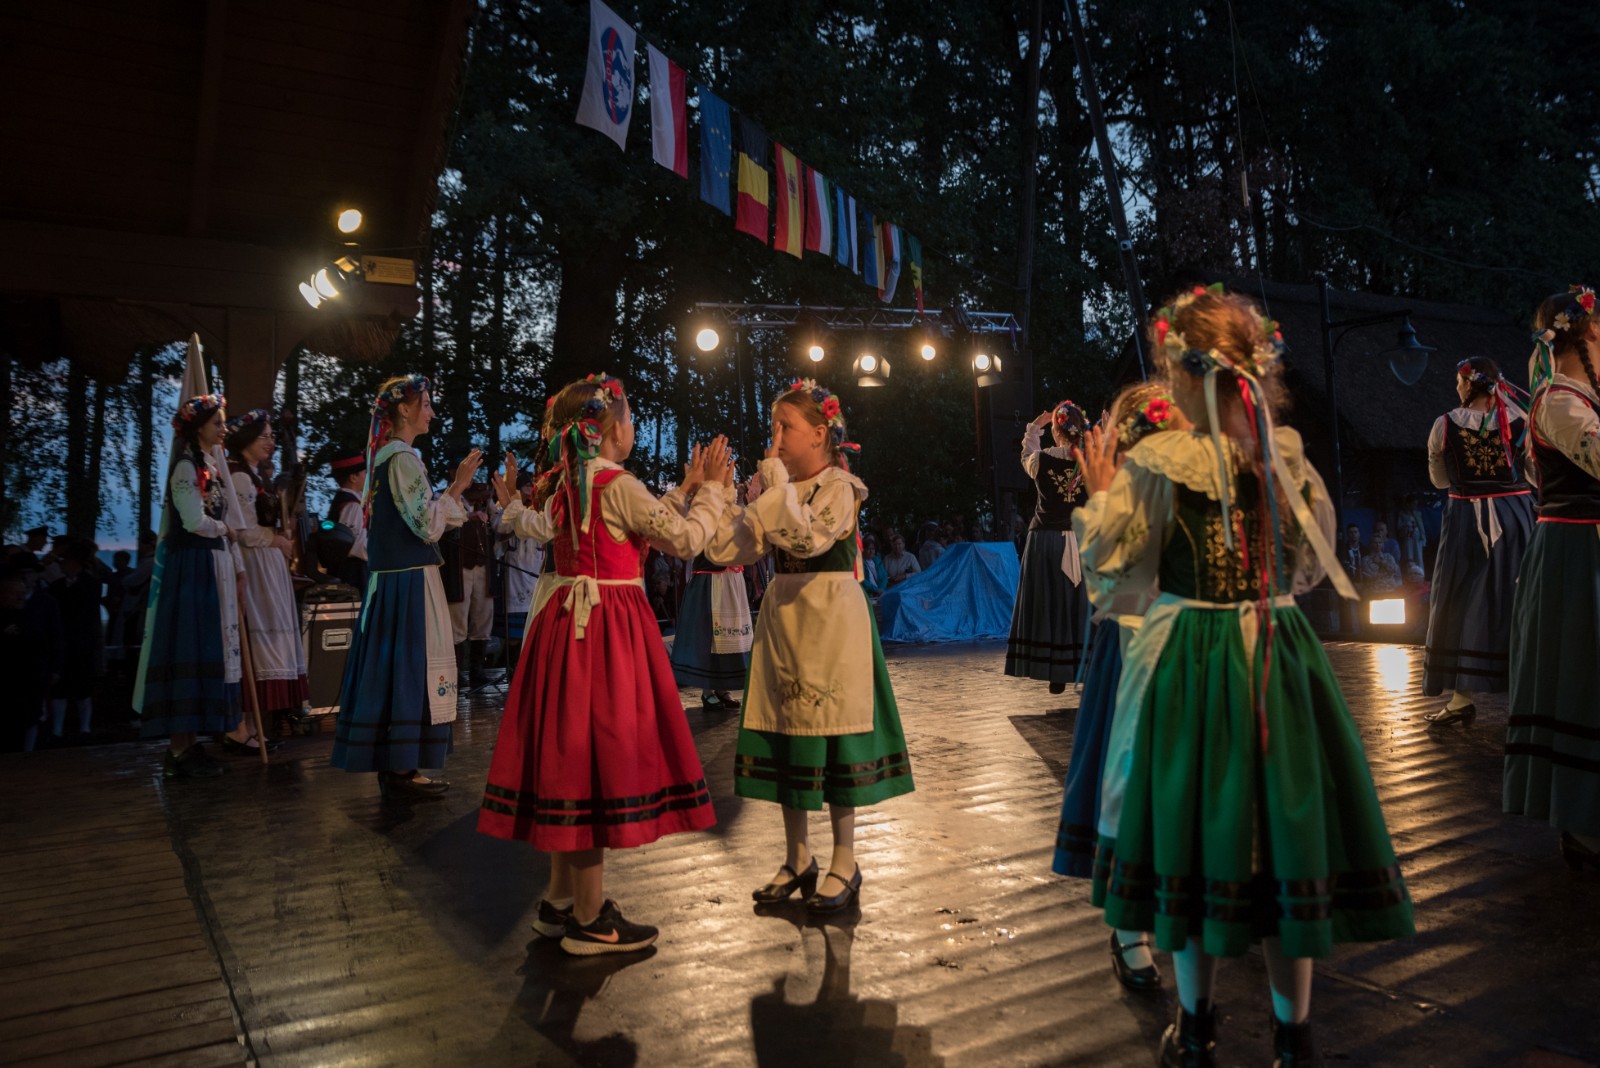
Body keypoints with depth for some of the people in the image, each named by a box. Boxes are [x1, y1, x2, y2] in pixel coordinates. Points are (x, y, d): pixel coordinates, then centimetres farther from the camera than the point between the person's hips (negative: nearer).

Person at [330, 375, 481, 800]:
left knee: (392, 665, 12)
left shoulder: (383, 455, 15)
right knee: (411, 665, -4)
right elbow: (427, 526, -19)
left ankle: (392, 765, 20)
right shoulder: (403, 458, -14)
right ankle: (402, 770, 2)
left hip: (388, 576, 10)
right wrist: (457, 486, -15)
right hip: (410, 580, -10)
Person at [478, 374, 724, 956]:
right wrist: (710, 491, 1)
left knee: (571, 752, 14)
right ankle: (590, 919, 8)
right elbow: (685, 539, -14)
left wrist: (686, 490, 25)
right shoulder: (619, 485, -14)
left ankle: (560, 899, 26)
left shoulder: (562, 485, 12)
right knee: (599, 753, -2)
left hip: (567, 621, 9)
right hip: (609, 624, -9)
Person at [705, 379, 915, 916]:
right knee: (784, 731, 9)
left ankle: (844, 864, 15)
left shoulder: (839, 487, -9)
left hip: (830, 622, -7)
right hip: (782, 619, 7)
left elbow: (805, 536, -27)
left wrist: (776, 479, -21)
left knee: (829, 732, -1)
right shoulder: (779, 489, 10)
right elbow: (733, 548, 3)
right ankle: (797, 859, 24)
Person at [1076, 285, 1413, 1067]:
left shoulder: (1156, 462, -13)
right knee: (1283, 823, 12)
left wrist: (1101, 497, 6)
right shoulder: (1289, 453, -1)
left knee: (1192, 824, 11)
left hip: (1186, 658, -3)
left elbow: (1111, 573, -7)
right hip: (1280, 656, 3)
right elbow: (1313, 565, 10)